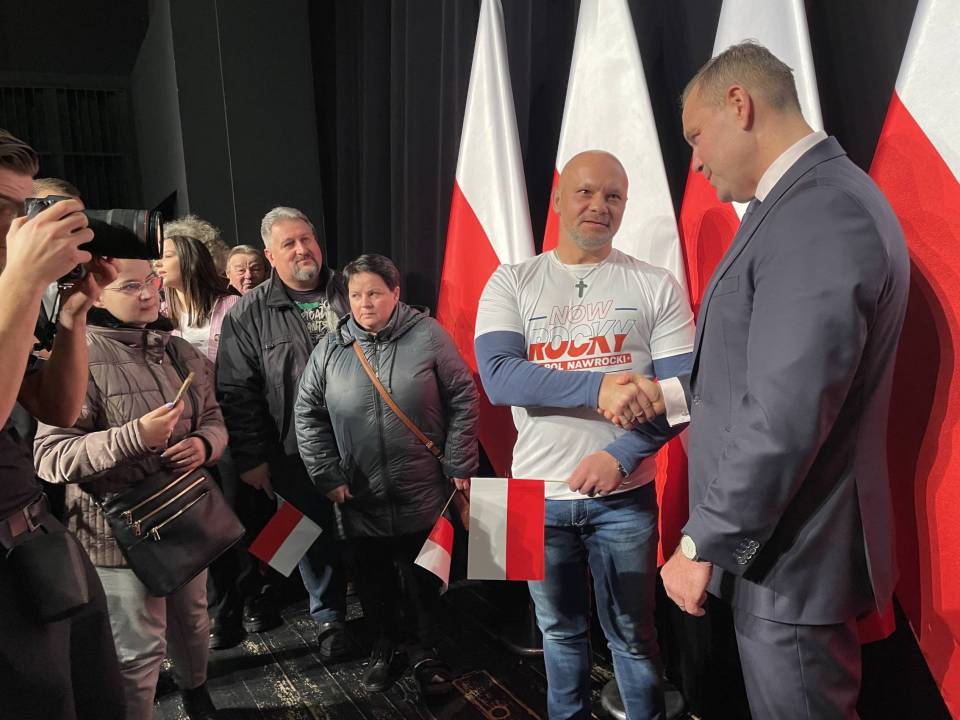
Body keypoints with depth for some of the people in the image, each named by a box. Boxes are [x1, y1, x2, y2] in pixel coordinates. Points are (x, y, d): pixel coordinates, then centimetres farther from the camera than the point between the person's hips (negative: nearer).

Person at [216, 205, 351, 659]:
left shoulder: (350, 294, 3)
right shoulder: (249, 313, -3)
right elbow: (236, 392, -4)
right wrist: (251, 458, -7)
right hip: (296, 454, -1)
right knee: (316, 537, 11)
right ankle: (329, 617, 32)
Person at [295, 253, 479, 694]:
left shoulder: (427, 335, -8)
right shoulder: (331, 348, -2)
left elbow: (463, 400, -5)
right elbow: (308, 414, 3)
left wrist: (459, 465, -6)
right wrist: (327, 475, -2)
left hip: (422, 495, -2)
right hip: (360, 497, 3)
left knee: (423, 577, 11)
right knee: (372, 577, 18)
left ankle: (424, 649, 33)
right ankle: (382, 645, 41)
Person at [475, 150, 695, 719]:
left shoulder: (657, 285, -1)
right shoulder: (511, 283, -1)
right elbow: (498, 376, -15)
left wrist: (620, 457, -19)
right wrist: (599, 387, -24)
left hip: (624, 495, -1)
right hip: (538, 493, 1)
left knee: (632, 635, 13)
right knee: (560, 630, 20)